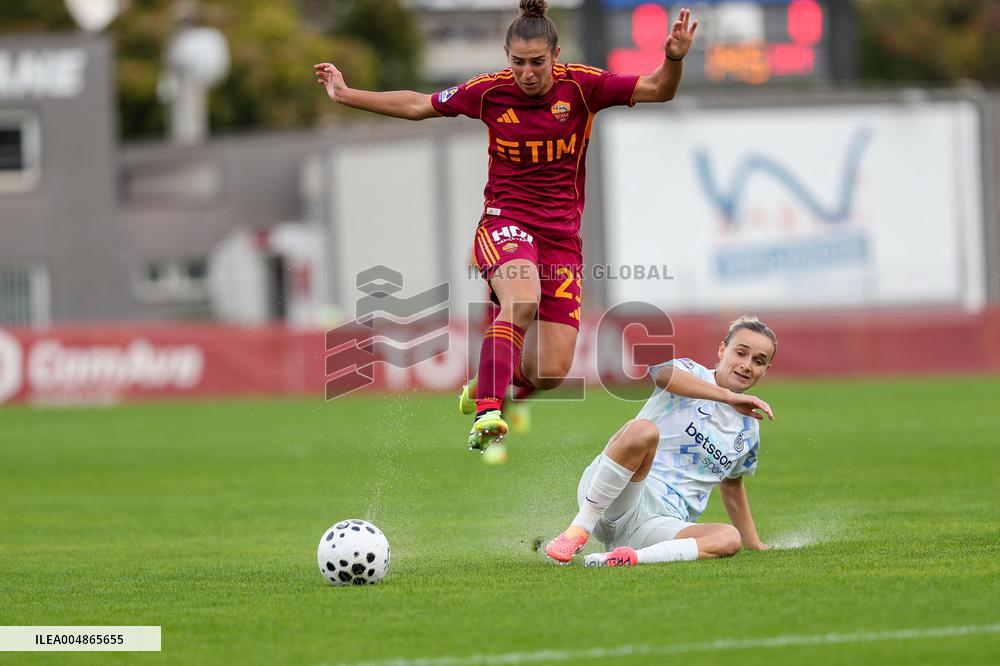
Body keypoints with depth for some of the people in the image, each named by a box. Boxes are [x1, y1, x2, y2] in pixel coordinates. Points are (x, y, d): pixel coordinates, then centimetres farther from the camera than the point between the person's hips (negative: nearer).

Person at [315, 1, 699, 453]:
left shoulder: (581, 86, -5)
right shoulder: (489, 92, -3)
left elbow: (657, 90, -10)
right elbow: (417, 105, 10)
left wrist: (674, 60, -31)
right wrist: (345, 95, 11)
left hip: (562, 235, 2)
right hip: (505, 223, -2)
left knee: (550, 373, -5)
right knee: (523, 299, -38)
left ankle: (484, 385, 27)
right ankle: (487, 411, -41)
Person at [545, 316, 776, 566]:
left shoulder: (748, 431, 20)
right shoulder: (690, 374, 3)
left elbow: (731, 484, 36)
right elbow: (663, 374, -23)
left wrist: (754, 545, 38)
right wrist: (728, 396, -28)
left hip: (663, 523, 5)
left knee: (730, 538, -27)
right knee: (642, 430, -36)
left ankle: (634, 557, -42)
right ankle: (578, 531, -32)